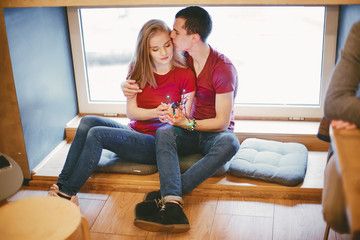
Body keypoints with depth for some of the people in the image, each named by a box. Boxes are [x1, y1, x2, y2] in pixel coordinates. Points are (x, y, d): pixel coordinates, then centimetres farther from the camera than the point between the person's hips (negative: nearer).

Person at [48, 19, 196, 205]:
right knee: (88, 122, -17)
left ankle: (67, 194, -18)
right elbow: (131, 112, 0)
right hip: (135, 132, 6)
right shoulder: (138, 70, 7)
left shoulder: (185, 75, -6)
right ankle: (62, 184, -21)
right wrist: (155, 113, -19)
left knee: (97, 134, -23)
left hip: (158, 144, -6)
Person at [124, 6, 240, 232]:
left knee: (230, 143, -39)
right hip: (191, 129, 4)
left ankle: (166, 194, -40)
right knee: (164, 132, -29)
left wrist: (188, 124, -25)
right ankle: (172, 205, -47)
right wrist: (128, 85, -7)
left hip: (216, 132, -4)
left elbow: (222, 122, -17)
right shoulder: (184, 59, -1)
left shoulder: (223, 68, -18)